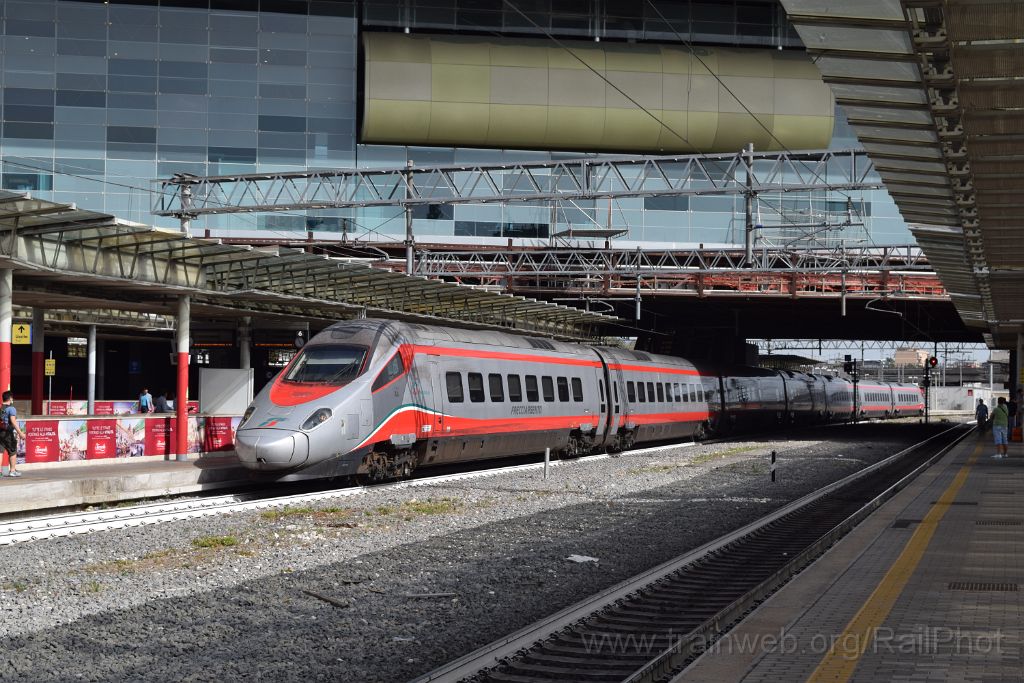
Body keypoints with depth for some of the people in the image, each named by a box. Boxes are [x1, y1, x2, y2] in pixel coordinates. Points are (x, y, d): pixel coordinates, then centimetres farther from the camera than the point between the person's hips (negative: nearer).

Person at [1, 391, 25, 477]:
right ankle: (13, 471, 11)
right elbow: (13, 421, -21)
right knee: (13, 452, 8)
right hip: (8, 433, -5)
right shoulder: (11, 408, -10)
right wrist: (20, 433, -23)